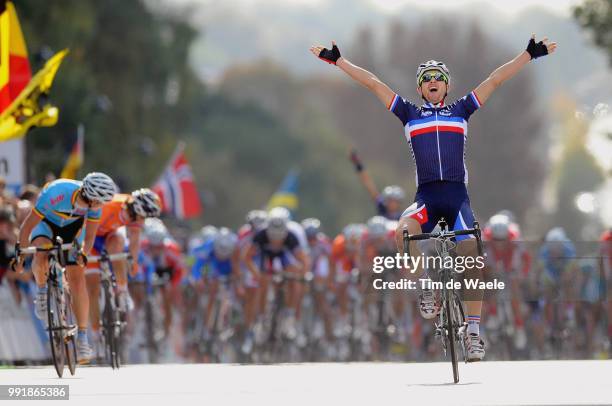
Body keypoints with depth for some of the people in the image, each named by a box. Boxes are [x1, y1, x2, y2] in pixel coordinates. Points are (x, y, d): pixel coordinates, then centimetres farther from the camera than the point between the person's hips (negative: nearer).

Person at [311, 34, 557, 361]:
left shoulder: (461, 111, 15)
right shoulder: (410, 114, 15)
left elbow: (495, 80, 16)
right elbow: (372, 83, 15)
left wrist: (530, 54, 16)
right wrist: (336, 59, 15)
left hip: (457, 195, 0)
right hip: (426, 196, 0)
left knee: (471, 257, -16)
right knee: (404, 230, -33)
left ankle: (473, 332, -11)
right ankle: (427, 294, -14)